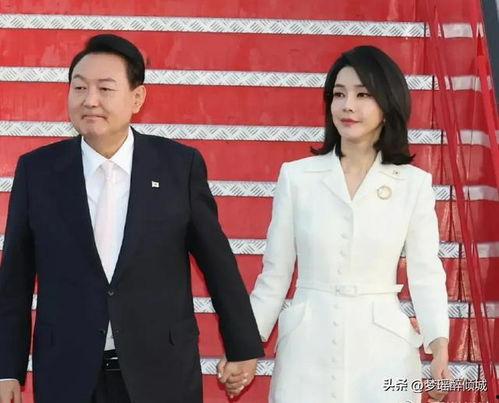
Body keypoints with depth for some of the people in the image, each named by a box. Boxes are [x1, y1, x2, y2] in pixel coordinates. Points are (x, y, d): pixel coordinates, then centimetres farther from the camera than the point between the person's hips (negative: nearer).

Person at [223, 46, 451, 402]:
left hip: (381, 347, 0)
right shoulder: (296, 176, -1)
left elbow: (426, 274, 0)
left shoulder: (414, 183, 0)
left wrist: (439, 347, -14)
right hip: (308, 347, 0)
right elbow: (275, 274, 4)